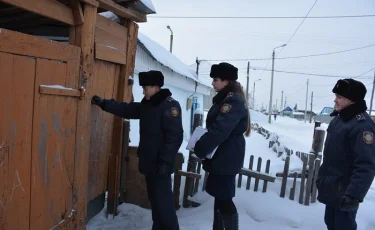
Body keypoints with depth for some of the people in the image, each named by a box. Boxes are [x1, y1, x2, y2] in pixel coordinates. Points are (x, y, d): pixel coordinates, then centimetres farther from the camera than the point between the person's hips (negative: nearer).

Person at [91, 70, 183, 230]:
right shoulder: (146, 104, 12)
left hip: (160, 164, -8)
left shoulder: (170, 105, -14)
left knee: (163, 201, -5)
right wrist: (104, 103, 10)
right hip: (149, 162, 9)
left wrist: (166, 161, -24)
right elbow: (126, 110, 18)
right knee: (155, 199, 16)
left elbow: (175, 136, -21)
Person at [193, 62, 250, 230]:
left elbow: (219, 130, -26)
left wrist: (200, 149, -17)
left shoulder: (233, 101, -18)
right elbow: (215, 126, 18)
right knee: (220, 196, 18)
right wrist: (202, 146, 6)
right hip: (221, 155, 10)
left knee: (224, 198, -3)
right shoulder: (226, 99, 14)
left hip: (226, 157, -10)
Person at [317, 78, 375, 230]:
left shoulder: (362, 125, -22)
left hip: (345, 193, -9)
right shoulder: (338, 119, 6)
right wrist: (322, 175, 20)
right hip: (331, 189, 9)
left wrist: (354, 194, -31)